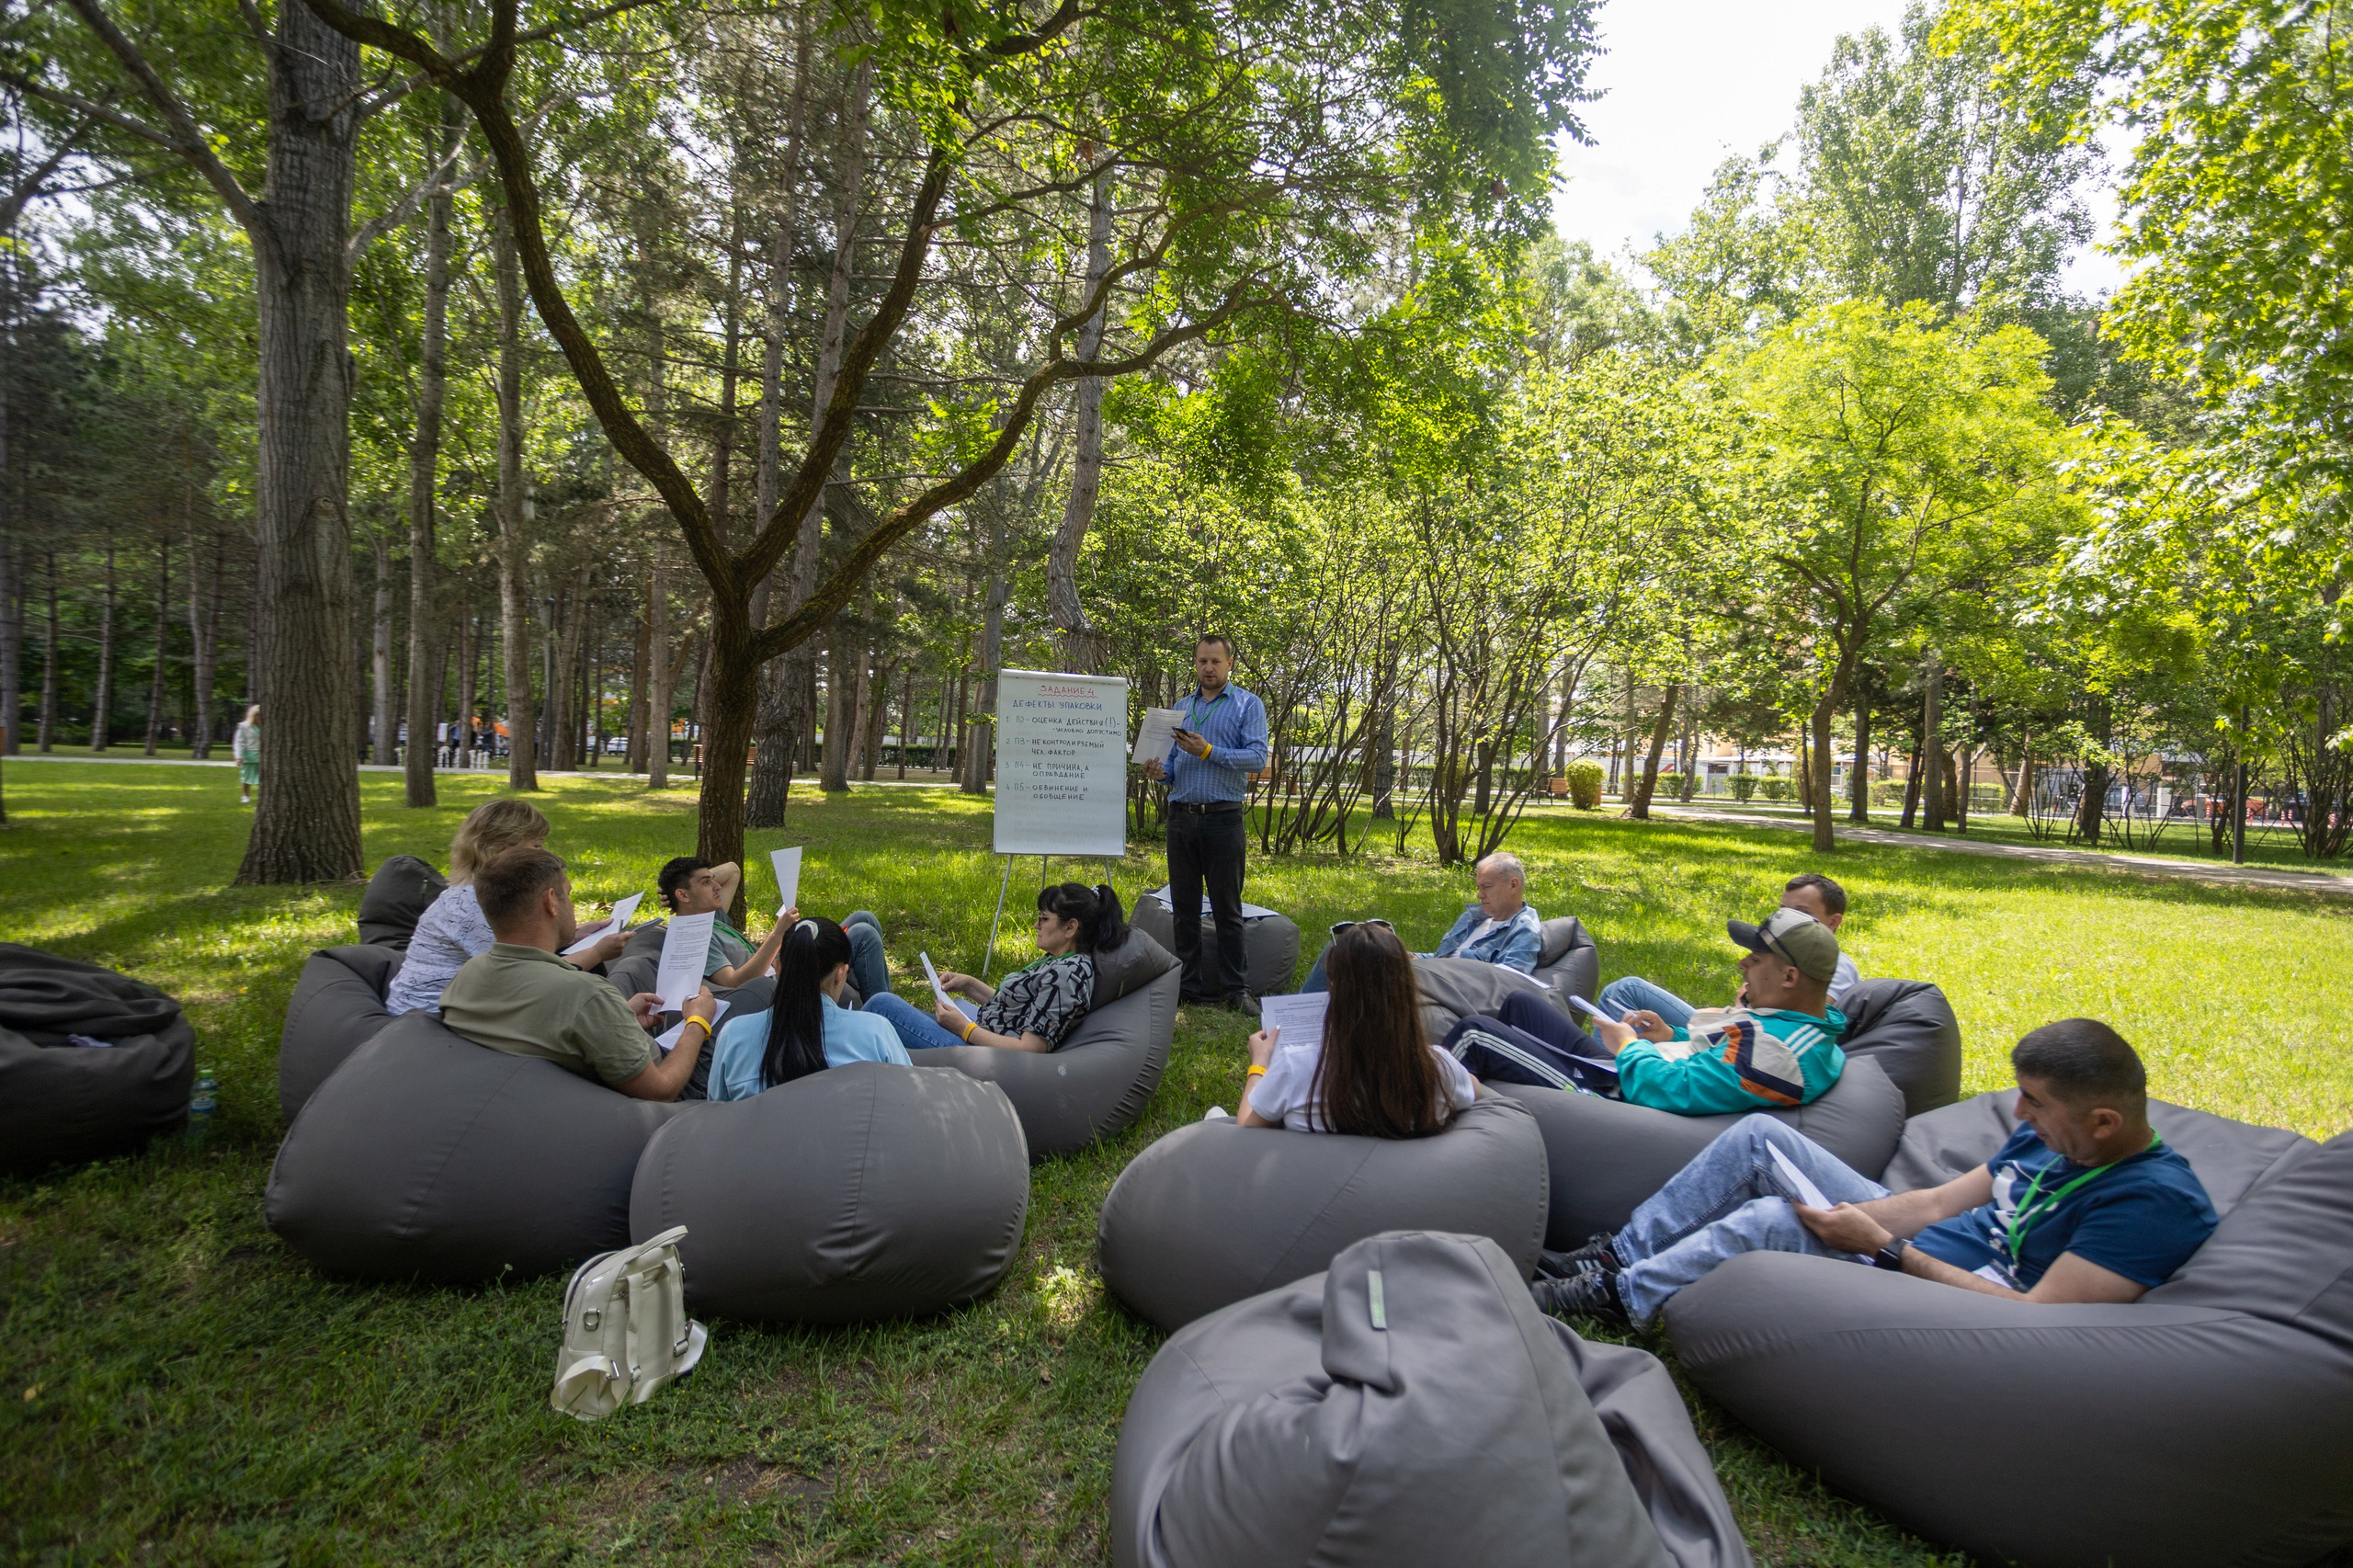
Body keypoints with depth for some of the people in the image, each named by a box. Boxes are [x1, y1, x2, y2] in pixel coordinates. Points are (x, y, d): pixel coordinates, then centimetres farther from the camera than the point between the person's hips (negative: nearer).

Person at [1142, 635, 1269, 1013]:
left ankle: (1235, 988, 8)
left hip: (1224, 821, -4)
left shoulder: (1248, 705, 2)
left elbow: (1258, 758, -10)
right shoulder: (1181, 707, 17)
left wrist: (1208, 751, -18)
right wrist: (1160, 771, -6)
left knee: (1227, 908, 1)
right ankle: (1188, 984, 16)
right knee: (1184, 906, 8)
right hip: (1181, 818, 4)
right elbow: (1171, 761, 17)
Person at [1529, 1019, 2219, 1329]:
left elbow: (2035, 1316, -26)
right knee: (1760, 1135, -3)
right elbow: (1939, 1201, 10)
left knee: (1773, 1221, -30)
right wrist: (1851, 1218, -5)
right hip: (1914, 1243, 9)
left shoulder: (2155, 1201, -20)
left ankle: (1617, 1296, -14)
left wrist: (1883, 1247, -24)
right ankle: (1622, 1254, -1)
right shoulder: (2050, 1133, 7)